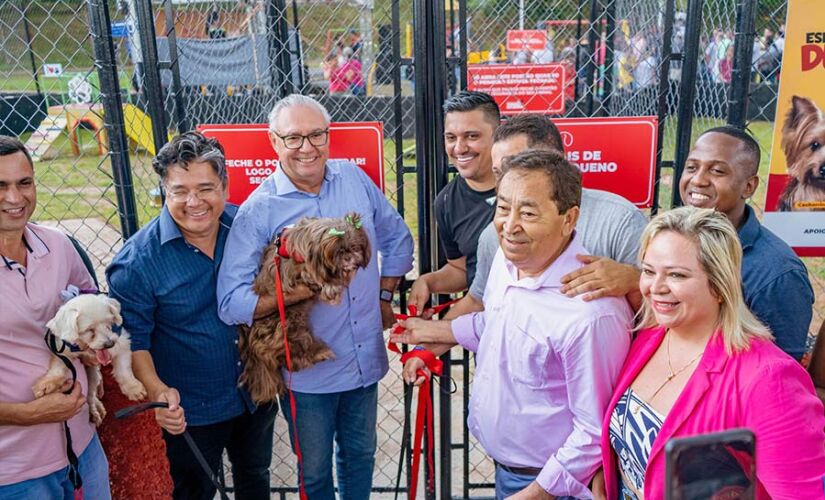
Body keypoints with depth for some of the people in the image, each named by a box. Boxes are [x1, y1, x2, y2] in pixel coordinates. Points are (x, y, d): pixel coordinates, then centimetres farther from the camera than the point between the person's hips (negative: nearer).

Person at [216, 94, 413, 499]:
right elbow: (231, 303, -19)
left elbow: (397, 238, 13)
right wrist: (299, 290, -29)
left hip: (366, 359, 4)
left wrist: (384, 296, 8)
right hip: (307, 372, -4)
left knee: (360, 455, 25)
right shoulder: (258, 211, -15)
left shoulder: (355, 179, -2)